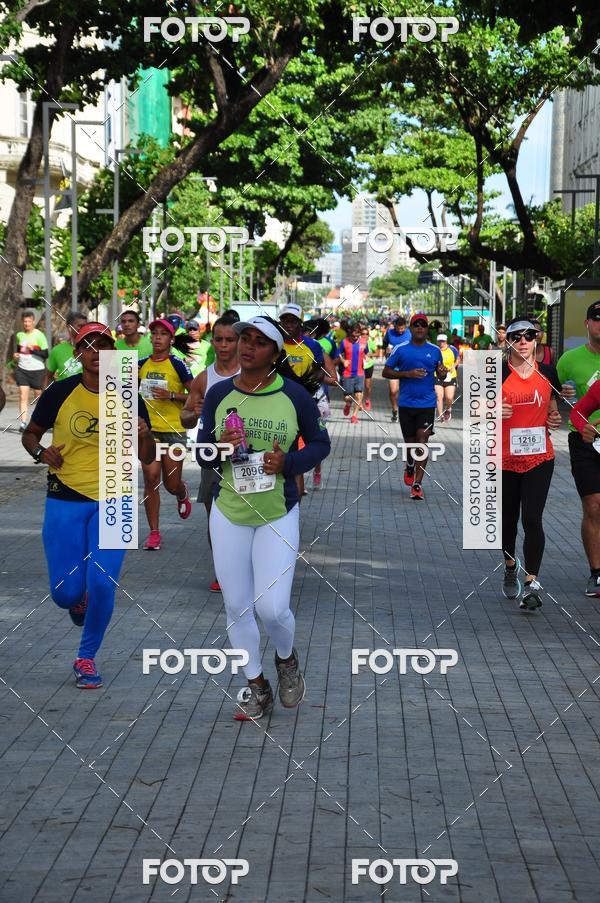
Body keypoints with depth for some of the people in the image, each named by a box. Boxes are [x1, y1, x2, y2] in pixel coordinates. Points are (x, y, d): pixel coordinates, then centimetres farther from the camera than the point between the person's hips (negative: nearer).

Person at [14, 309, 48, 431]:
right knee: (23, 396, -10)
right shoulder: (19, 335, 8)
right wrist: (16, 356, 4)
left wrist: (33, 350, -22)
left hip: (37, 370, -3)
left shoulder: (39, 335, -8)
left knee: (39, 397, 8)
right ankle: (23, 422, -15)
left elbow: (46, 354, -11)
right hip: (22, 369, 3)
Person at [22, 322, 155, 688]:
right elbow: (31, 434, 8)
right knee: (66, 592, -2)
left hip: (113, 501, 0)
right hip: (66, 500, 0)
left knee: (102, 584, -11)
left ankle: (87, 658, 13)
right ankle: (78, 600, 38)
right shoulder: (61, 391, -4)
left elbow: (147, 458, 6)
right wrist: (41, 452, -14)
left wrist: (145, 436, -16)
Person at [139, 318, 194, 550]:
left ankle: (183, 494, 44)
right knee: (151, 477, -8)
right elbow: (134, 390, 24)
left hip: (174, 429, -3)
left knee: (171, 484, 4)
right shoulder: (142, 365, 6)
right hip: (148, 429, 3)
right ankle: (154, 533, -1)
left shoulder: (177, 365, -7)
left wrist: (171, 395, -18)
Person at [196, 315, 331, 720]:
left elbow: (320, 443, 3)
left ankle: (287, 658, 24)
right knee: (237, 608, 8)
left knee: (272, 608, -10)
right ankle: (257, 687, 26)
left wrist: (288, 462, -16)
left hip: (279, 515, -3)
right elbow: (201, 455, 3)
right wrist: (220, 445, -20)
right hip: (229, 514, 3)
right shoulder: (219, 393, -2)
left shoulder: (295, 396, -8)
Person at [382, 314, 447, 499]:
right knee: (410, 441, 11)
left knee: (422, 441, -12)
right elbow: (386, 372, 1)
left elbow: (440, 375, 15)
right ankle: (410, 466, 44)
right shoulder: (400, 350, 1)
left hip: (427, 403, 0)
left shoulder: (435, 350, 6)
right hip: (406, 403, 0)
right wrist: (408, 374, -14)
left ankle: (417, 484, -12)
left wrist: (442, 373, -10)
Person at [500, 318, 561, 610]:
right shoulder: (498, 374, -5)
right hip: (505, 459, 0)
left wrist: (555, 420, -2)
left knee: (532, 519, -10)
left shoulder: (547, 373, 4)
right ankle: (510, 567, 39)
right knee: (508, 519, 14)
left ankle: (532, 584, -8)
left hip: (539, 458, 0)